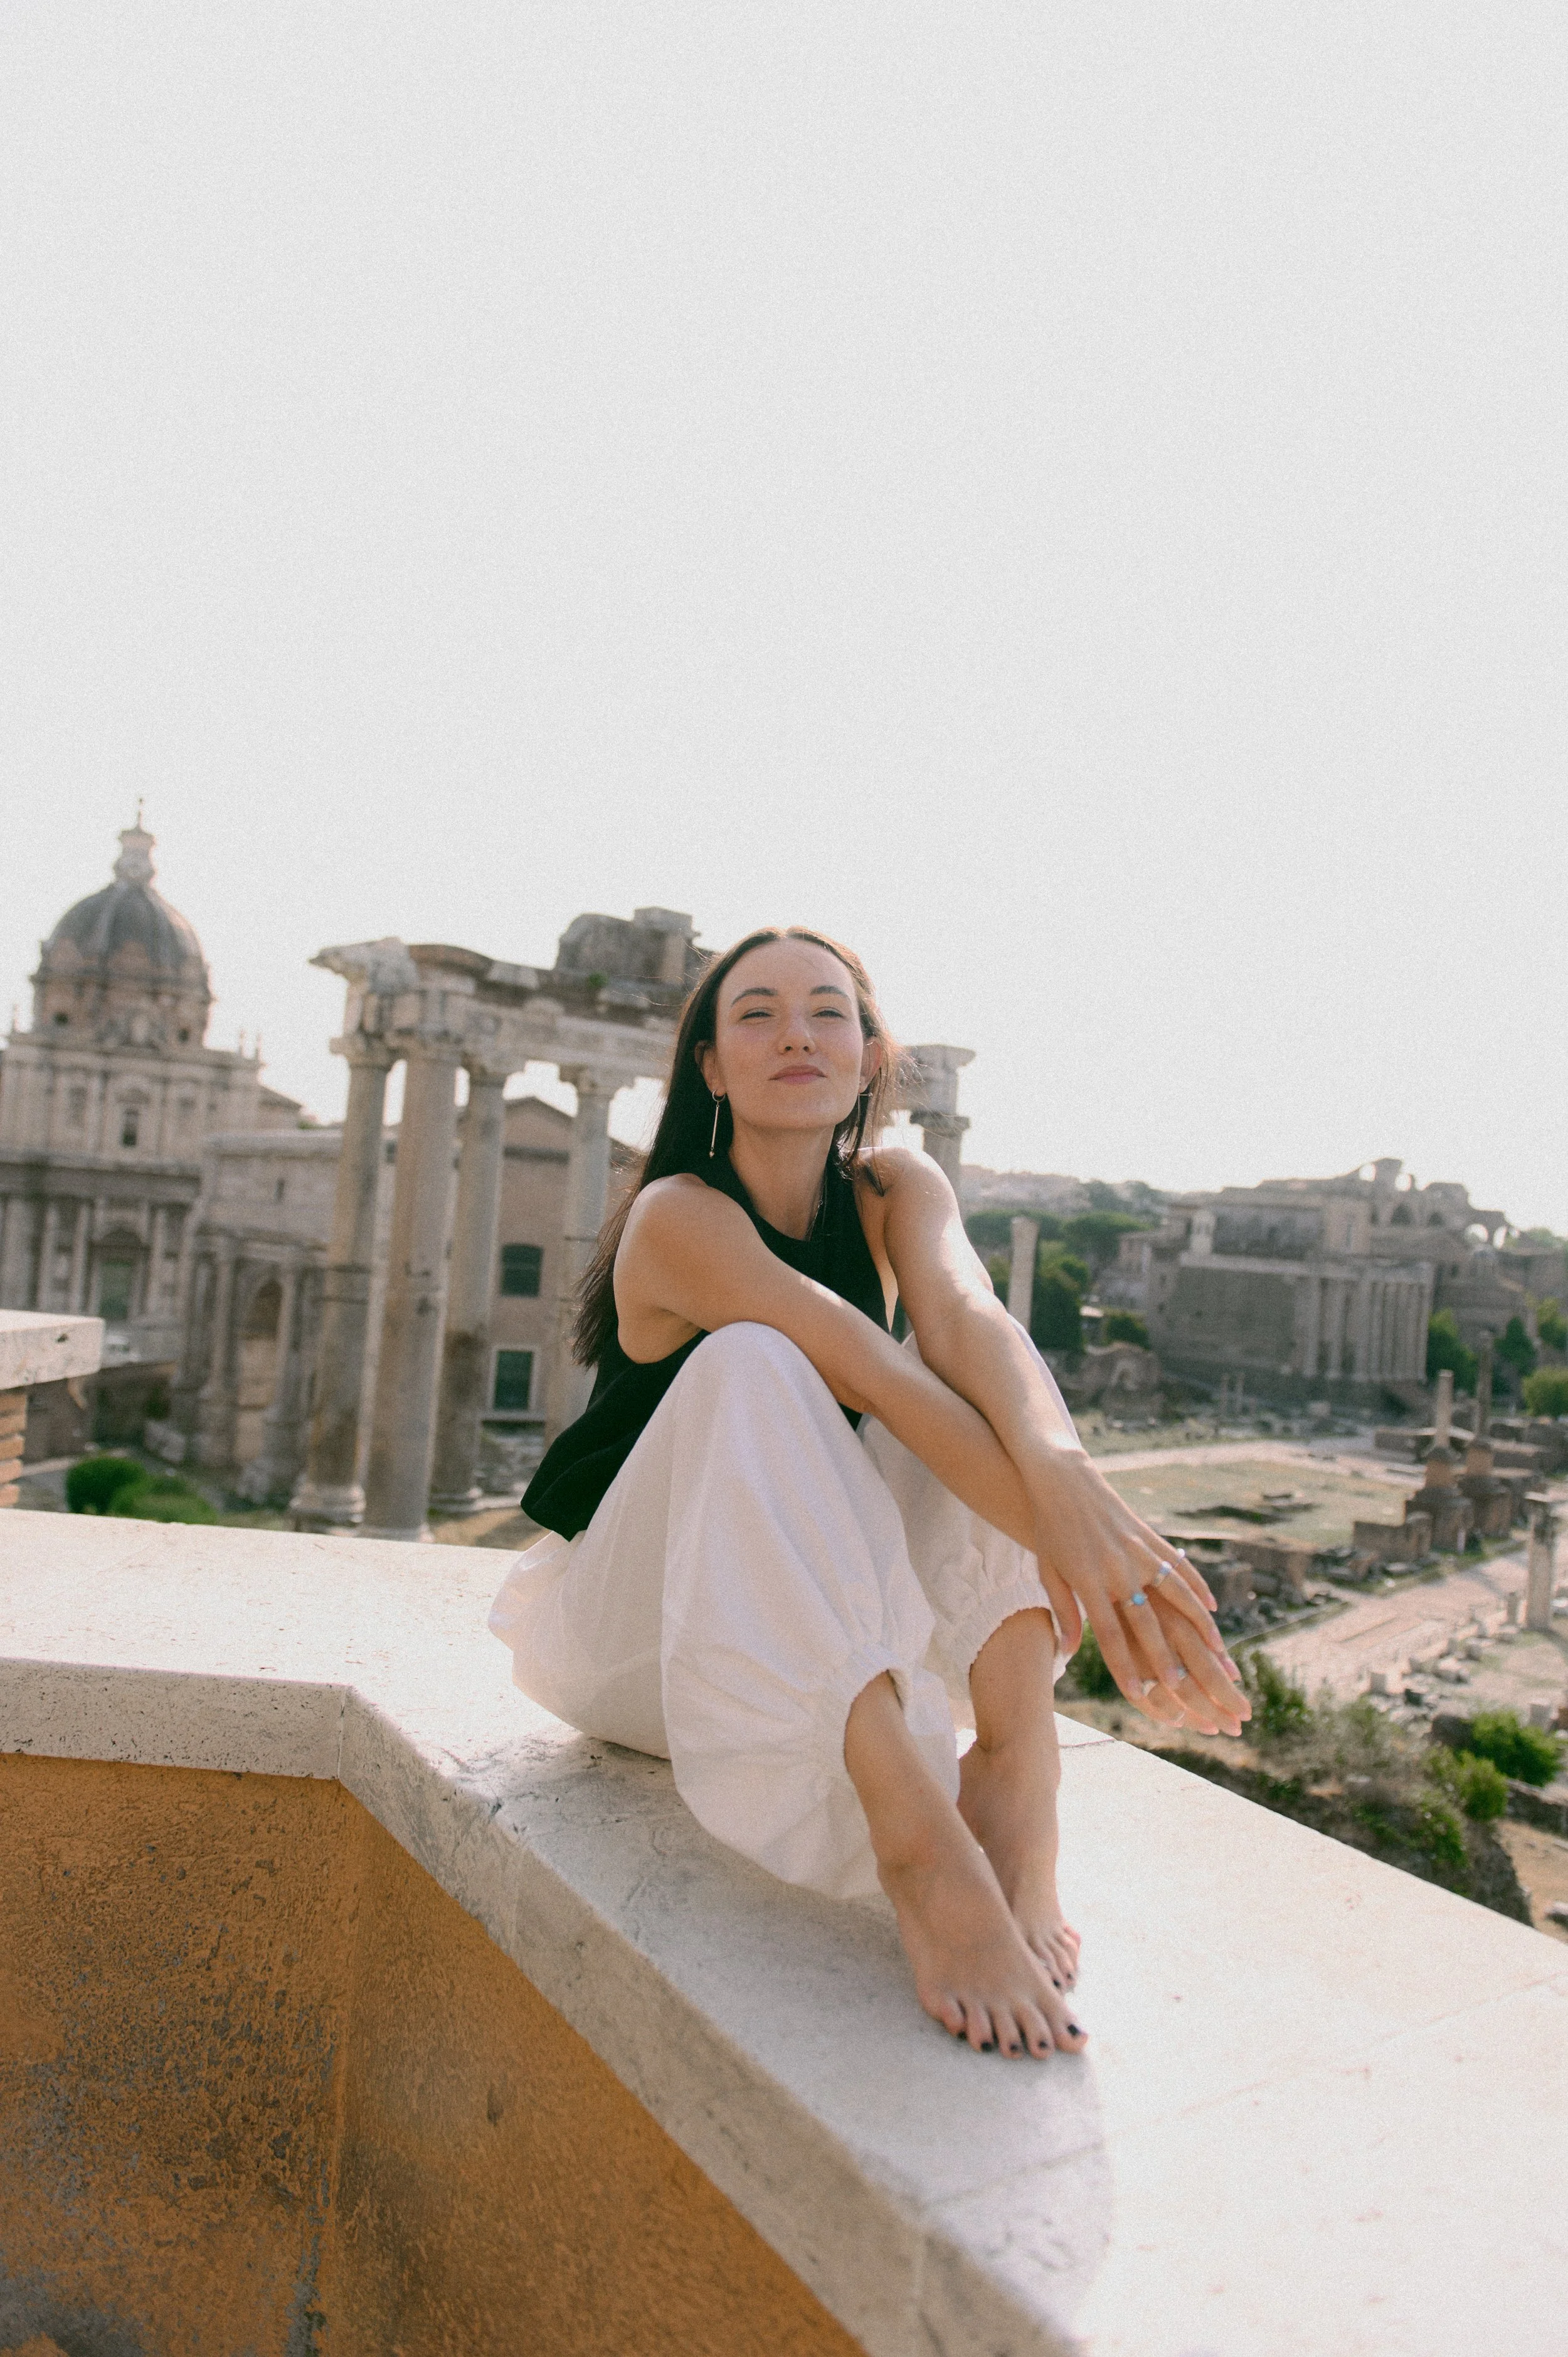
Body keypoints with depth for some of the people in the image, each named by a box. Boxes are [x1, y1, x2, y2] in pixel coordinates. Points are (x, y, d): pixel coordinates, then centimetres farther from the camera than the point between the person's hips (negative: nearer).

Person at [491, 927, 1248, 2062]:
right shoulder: (679, 1217, -19)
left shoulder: (894, 1190, -4)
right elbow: (878, 1382, -33)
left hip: (823, 1629, 5)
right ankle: (919, 1842, -45)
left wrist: (1063, 1473, -47)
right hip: (627, 1630, -4)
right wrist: (1063, 1540, -42)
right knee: (753, 1368, -33)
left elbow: (967, 1317, -26)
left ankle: (1011, 1785, -31)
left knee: (984, 1391, -17)